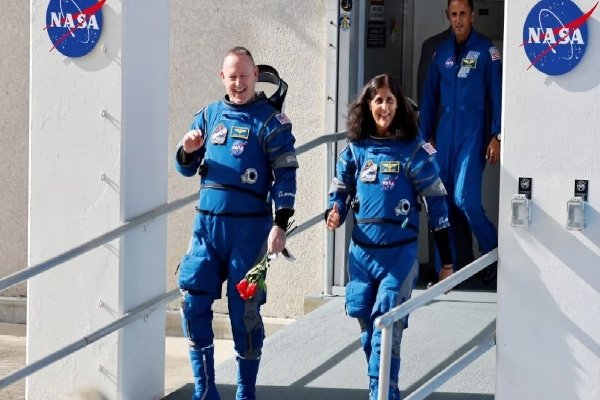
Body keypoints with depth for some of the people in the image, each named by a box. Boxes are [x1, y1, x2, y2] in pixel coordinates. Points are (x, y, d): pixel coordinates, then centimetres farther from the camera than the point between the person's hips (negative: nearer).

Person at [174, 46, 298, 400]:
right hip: (207, 224, 4)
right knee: (194, 303, -1)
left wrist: (280, 225, -15)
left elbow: (286, 175, -7)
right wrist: (187, 152, -5)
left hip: (248, 227, -4)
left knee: (244, 308, 0)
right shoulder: (210, 115, 12)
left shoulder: (270, 120, -2)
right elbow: (188, 169, 18)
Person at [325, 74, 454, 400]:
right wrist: (335, 213, -10)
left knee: (386, 331, -12)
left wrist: (446, 261, -3)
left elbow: (436, 203, -3)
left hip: (399, 253, -4)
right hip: (361, 251, 4)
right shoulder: (355, 148, 5)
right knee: (368, 330, 11)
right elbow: (339, 190, 15)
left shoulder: (413, 149, -5)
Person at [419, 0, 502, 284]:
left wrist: (496, 137, -9)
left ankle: (494, 255, 6)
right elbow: (430, 96, 16)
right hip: (445, 132, 5)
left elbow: (497, 95, -4)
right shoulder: (442, 52, 11)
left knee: (465, 199, -15)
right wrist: (425, 136, 13)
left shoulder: (486, 50, -3)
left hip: (473, 132, -5)